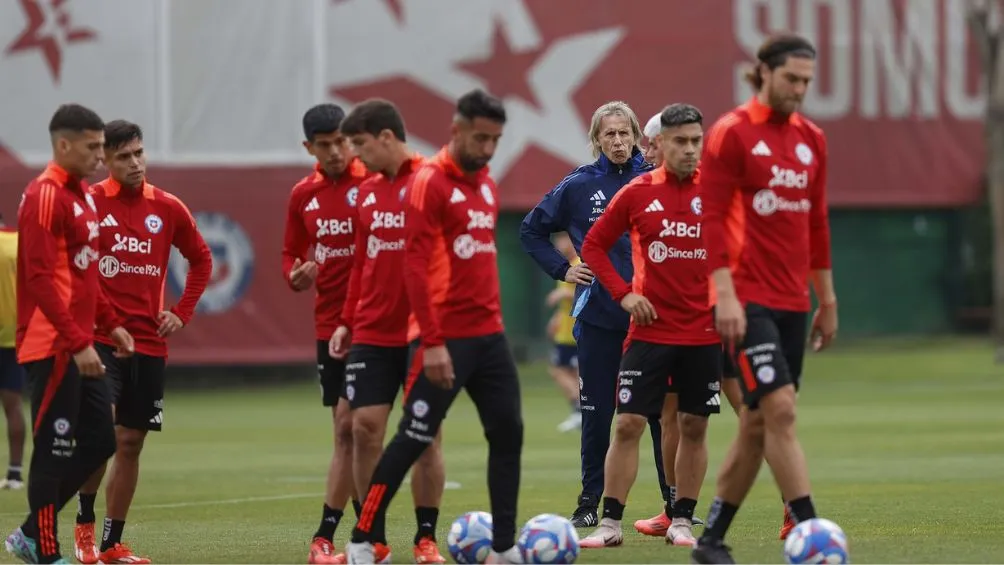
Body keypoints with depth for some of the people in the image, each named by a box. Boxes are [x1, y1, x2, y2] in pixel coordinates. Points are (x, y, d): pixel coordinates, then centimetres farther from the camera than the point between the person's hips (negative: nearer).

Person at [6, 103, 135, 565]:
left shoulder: (80, 194, 16)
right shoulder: (45, 196, -14)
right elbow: (41, 278, -21)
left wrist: (110, 323, 15)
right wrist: (77, 343, -24)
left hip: (77, 347, 10)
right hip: (53, 348, -10)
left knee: (99, 441, 11)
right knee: (54, 451, -4)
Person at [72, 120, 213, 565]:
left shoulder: (168, 209, 6)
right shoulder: (88, 203, -5)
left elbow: (201, 260, 19)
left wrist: (182, 313, 9)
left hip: (149, 341, 4)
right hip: (99, 338, -4)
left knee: (131, 441, 6)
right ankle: (84, 523, -1)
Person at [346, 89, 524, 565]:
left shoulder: (485, 184, 13)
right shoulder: (430, 183, -12)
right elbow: (415, 265, -17)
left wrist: (494, 318, 16)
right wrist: (432, 342, -22)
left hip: (488, 335, 8)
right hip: (447, 338, -8)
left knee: (508, 432, 4)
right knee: (415, 438, -4)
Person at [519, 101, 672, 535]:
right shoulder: (579, 186, 2)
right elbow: (532, 230, 14)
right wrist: (562, 270, 4)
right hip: (599, 316, 0)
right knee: (597, 412, 4)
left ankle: (676, 504, 6)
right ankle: (589, 504, 13)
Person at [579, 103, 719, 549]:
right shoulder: (637, 193, -1)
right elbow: (593, 246, 6)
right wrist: (623, 293, -5)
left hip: (704, 332, 1)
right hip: (649, 329, -1)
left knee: (694, 426, 5)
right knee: (628, 424, -5)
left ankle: (682, 520, 16)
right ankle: (610, 523, 0)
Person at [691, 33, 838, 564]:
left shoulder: (810, 139, 13)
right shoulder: (731, 134, -7)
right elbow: (711, 217, -10)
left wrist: (827, 298, 19)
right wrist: (724, 292, -18)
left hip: (792, 301, 7)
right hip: (748, 299, -7)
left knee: (757, 422, 8)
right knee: (779, 409, -15)